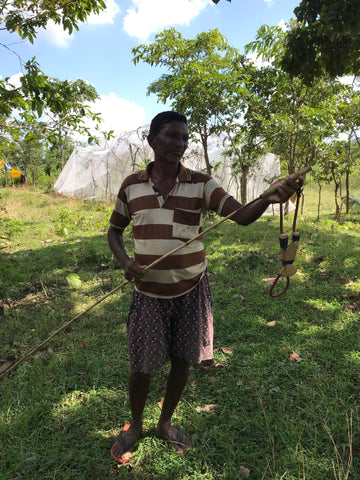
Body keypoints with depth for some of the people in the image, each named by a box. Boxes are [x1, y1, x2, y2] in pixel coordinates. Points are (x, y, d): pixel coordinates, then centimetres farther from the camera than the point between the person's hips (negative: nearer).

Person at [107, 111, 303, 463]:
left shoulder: (201, 184, -6)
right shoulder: (131, 186, -2)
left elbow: (241, 215, -17)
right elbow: (114, 231, 8)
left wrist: (268, 197, -38)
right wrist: (125, 262, -12)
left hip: (191, 291, 0)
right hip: (149, 293, 0)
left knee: (182, 361, 13)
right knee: (142, 366, 10)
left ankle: (166, 423, 42)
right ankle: (134, 425, 41)